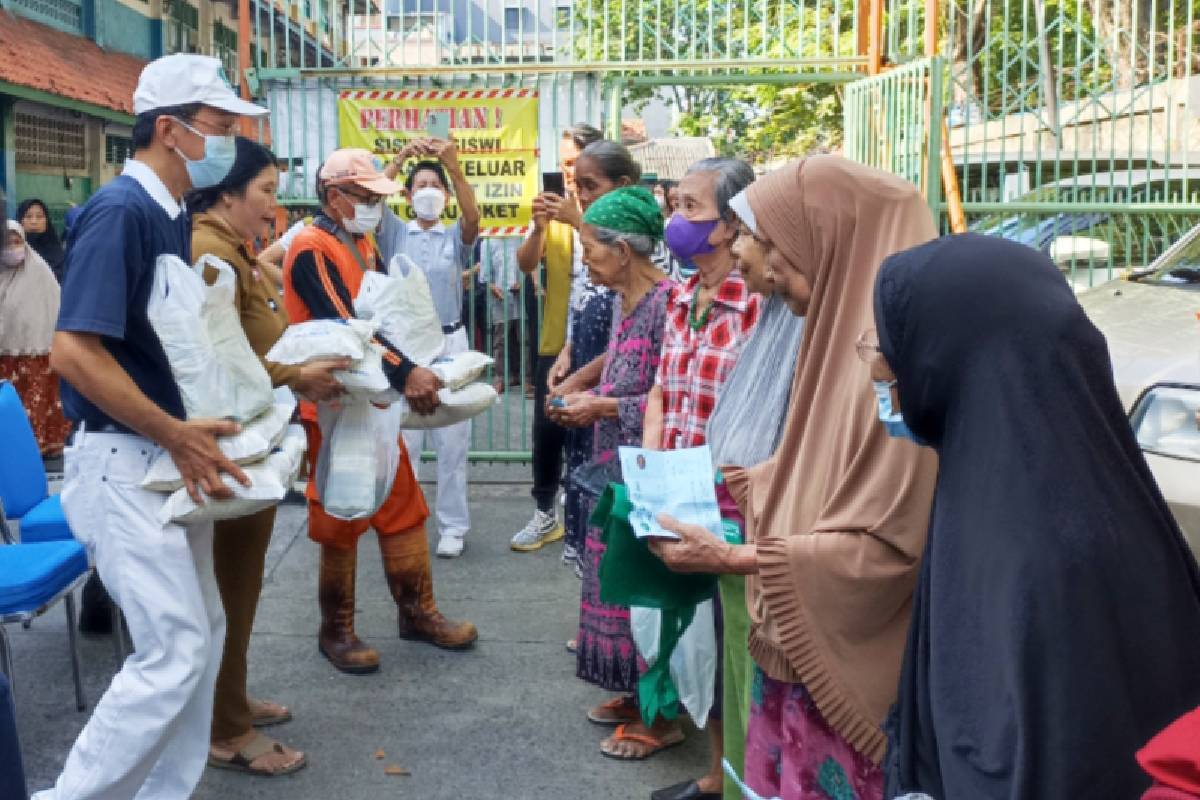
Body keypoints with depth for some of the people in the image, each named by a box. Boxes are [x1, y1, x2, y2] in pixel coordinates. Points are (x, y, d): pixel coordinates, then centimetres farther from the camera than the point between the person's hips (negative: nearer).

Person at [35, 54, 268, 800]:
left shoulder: (173, 215, 10)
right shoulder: (120, 211, -17)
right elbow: (74, 350, -24)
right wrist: (177, 434, -21)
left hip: (166, 457, 9)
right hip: (124, 464, -9)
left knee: (203, 632, 14)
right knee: (174, 649, -7)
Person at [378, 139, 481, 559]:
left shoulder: (456, 236, 3)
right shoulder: (396, 233, 5)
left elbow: (473, 218, -18)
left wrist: (454, 166, -30)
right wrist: (401, 157, -22)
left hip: (448, 343, 0)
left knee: (452, 440, 5)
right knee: (402, 440, 7)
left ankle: (452, 525, 14)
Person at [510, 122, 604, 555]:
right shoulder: (556, 208, 7)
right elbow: (526, 264, -2)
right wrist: (538, 226, -20)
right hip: (555, 342, 4)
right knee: (547, 430, 11)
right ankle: (545, 514, 27)